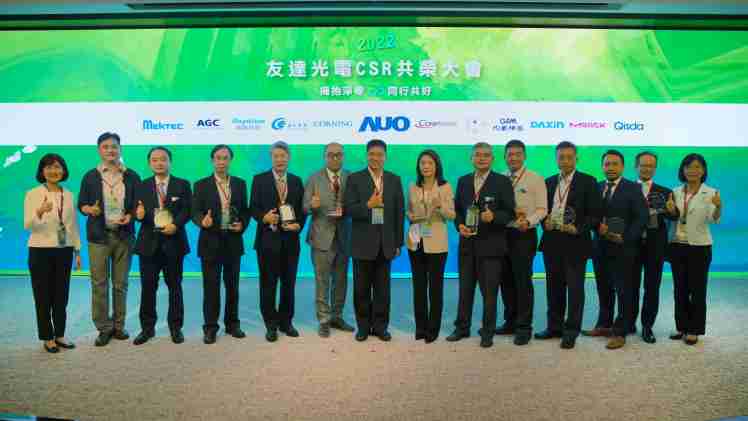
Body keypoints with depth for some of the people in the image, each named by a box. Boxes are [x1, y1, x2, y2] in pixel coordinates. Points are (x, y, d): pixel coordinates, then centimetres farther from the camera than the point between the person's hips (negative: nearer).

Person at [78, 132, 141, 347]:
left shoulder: (132, 176, 5)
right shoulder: (90, 177, 4)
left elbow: (139, 204, 8)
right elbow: (81, 204, 7)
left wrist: (130, 216, -11)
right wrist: (90, 209, -14)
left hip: (124, 235, 1)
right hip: (98, 235, -1)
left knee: (121, 284, 8)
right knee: (99, 284, 1)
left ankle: (118, 325, 19)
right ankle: (104, 328, 10)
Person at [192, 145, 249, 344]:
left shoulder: (240, 184, 8)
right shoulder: (201, 185, 1)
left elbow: (245, 210, 11)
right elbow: (195, 212, -3)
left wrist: (243, 224, -9)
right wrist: (203, 221, -25)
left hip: (233, 240, 2)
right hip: (210, 241, -2)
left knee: (232, 285, 9)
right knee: (211, 286, 1)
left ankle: (232, 324, 21)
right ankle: (210, 327, 11)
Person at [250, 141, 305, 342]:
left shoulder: (296, 181, 10)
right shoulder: (260, 180, 1)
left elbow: (302, 209, 9)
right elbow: (253, 208, -1)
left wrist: (299, 225, -8)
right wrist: (264, 217, -20)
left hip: (290, 239, 3)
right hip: (268, 239, -3)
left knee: (289, 283, 8)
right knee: (268, 284, 2)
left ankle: (286, 322, 21)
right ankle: (271, 325, 14)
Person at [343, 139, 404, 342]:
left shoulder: (394, 180, 7)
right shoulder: (355, 179, -1)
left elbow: (399, 213, 7)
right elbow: (348, 209, -8)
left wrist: (398, 243, 5)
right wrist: (368, 205, -25)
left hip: (385, 242, 2)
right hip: (363, 242, -2)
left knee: (382, 288, 8)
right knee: (361, 288, 6)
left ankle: (380, 326, 20)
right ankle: (363, 326, 19)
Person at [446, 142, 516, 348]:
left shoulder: (502, 182, -3)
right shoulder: (463, 181, 10)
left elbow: (510, 213, -5)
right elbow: (457, 209, 13)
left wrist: (494, 217, -23)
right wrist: (460, 225, -5)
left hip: (490, 245, -4)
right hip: (467, 243, 4)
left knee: (489, 291, 4)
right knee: (465, 289, 12)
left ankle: (488, 332, 16)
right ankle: (462, 327, 23)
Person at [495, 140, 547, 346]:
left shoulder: (535, 179, -3)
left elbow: (542, 209, -7)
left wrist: (528, 221, -24)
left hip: (524, 234, -5)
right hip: (502, 233, 5)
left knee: (523, 280, -3)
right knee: (506, 280, 11)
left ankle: (524, 327, 7)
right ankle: (510, 321, 25)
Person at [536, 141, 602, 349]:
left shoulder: (588, 182, -3)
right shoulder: (549, 182, 13)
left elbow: (595, 214, -7)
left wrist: (578, 229, -19)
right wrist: (545, 222, -5)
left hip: (575, 242, -5)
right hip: (552, 241, 5)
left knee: (574, 287, 0)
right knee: (554, 286, 12)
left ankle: (571, 331, 8)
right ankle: (554, 326, 23)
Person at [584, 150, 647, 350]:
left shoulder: (633, 189, -2)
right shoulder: (596, 188, 10)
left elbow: (642, 217, -8)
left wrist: (625, 239, -16)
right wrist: (598, 227, -13)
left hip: (623, 248, -4)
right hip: (600, 247, 4)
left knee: (623, 291, 0)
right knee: (604, 289, 12)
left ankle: (619, 333, 6)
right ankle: (604, 325, 24)